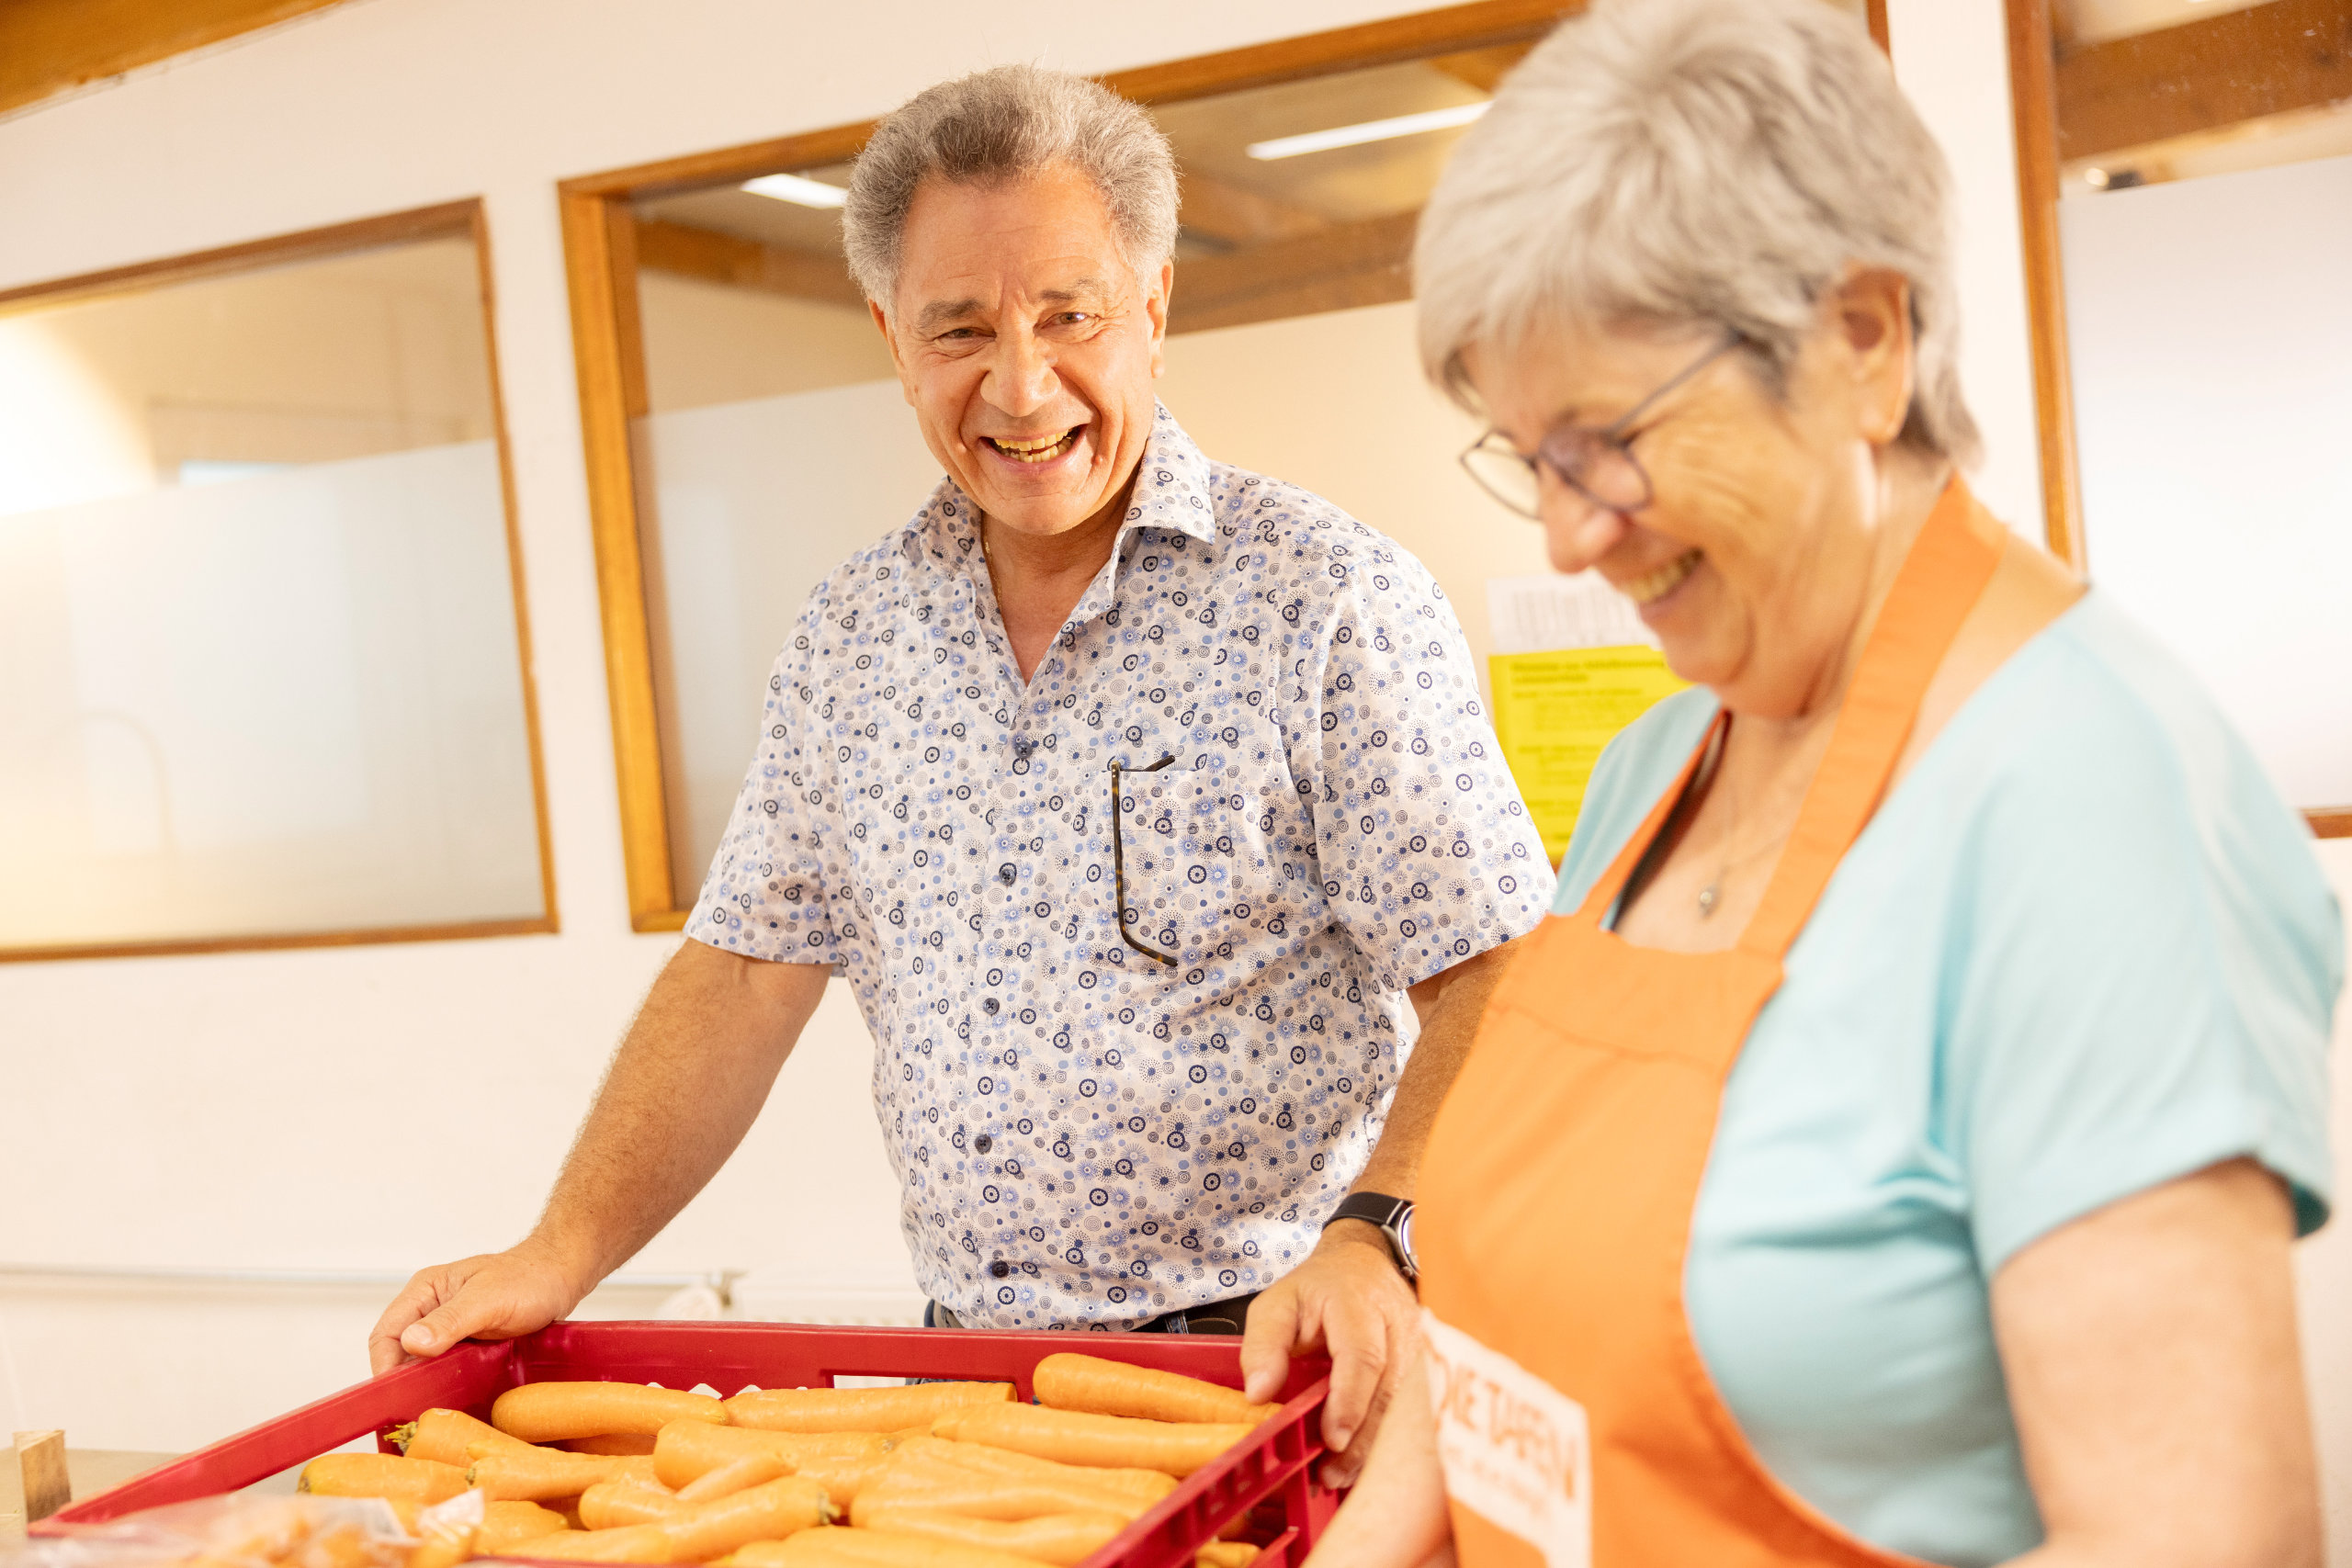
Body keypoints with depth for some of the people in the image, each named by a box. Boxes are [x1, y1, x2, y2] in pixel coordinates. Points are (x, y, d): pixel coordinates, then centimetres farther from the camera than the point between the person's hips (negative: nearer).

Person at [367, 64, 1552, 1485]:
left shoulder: (1333, 597, -8)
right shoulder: (853, 632, 8)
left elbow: (1497, 982, -11)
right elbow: (749, 973, 10)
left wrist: (1377, 1236, -27)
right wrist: (563, 1257, 1)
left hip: (1259, 1372, -4)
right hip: (963, 1368, 5)